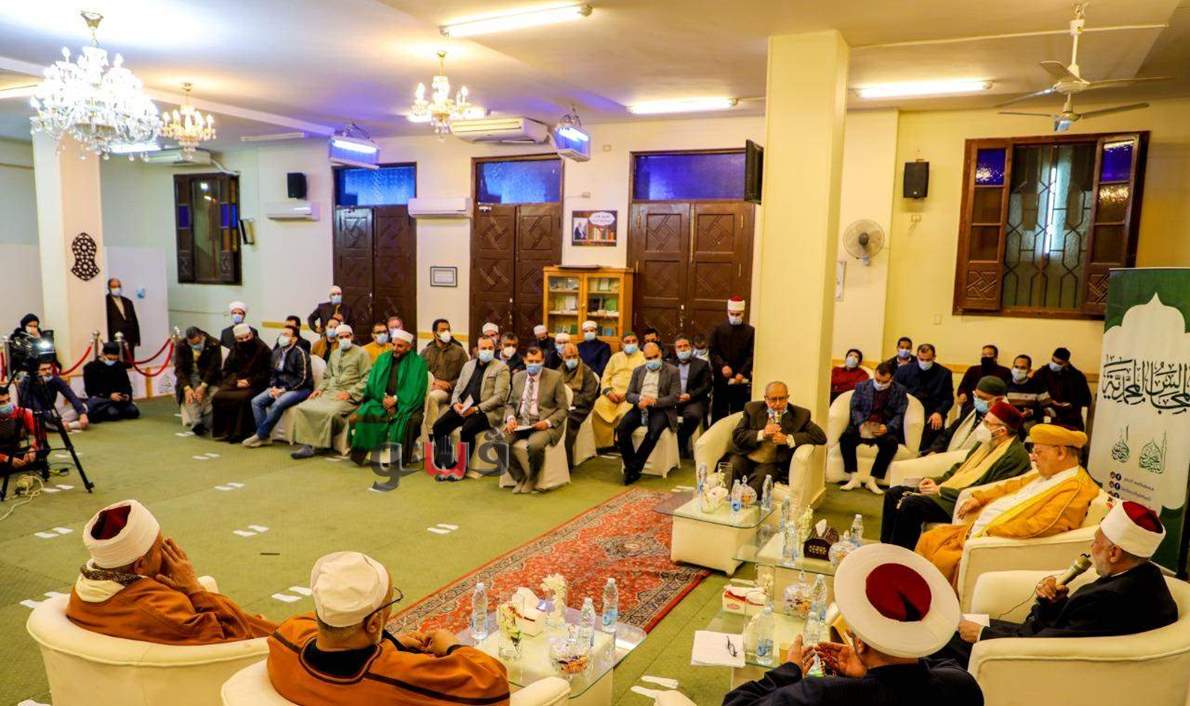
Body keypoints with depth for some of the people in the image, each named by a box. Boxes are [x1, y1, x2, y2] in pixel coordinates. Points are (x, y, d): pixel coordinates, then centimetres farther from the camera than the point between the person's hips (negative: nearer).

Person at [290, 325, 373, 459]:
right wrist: (320, 389, 7)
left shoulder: (361, 353, 1)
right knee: (301, 408, -14)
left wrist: (350, 393, -15)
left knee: (331, 412, -35)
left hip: (348, 397, -7)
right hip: (329, 393, 7)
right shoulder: (334, 354, 22)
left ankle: (318, 445, -14)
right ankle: (308, 444, -16)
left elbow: (367, 379, -7)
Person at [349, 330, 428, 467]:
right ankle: (364, 453, -8)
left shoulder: (418, 363, 1)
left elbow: (415, 391, -6)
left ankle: (399, 457, -19)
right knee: (358, 417, -22)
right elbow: (372, 384, 9)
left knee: (408, 421, -36)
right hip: (381, 401, 4)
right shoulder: (383, 359, 14)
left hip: (405, 404, -4)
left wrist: (396, 400, -15)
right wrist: (384, 397, -9)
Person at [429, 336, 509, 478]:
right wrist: (455, 404, -3)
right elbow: (457, 389, 19)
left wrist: (476, 409, -18)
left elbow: (499, 396, -10)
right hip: (462, 408, 6)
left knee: (466, 430, -32)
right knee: (438, 427, -16)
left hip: (485, 411, -6)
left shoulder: (501, 368, 0)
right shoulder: (468, 365, 19)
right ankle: (444, 465, -5)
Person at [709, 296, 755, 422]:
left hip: (741, 379, -1)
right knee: (718, 413, 6)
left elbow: (751, 355, -3)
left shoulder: (750, 331, 2)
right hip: (721, 378, 1)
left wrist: (742, 373, -14)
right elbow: (713, 351, 1)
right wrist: (722, 365, -16)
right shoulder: (718, 329, 6)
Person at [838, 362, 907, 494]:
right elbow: (855, 408, 5)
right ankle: (854, 478, -23)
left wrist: (888, 428, -17)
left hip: (884, 428, -1)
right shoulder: (862, 386, 10)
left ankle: (872, 480, -25)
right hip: (862, 425, 1)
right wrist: (860, 424, -14)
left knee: (891, 442, -34)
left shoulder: (900, 390, 7)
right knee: (846, 437, -29)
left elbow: (899, 414, 1)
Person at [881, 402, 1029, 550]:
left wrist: (941, 490, -17)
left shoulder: (1016, 455, -14)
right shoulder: (986, 443, 14)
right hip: (949, 490, 10)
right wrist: (936, 481, 2)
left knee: (910, 504, -28)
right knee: (894, 493, 2)